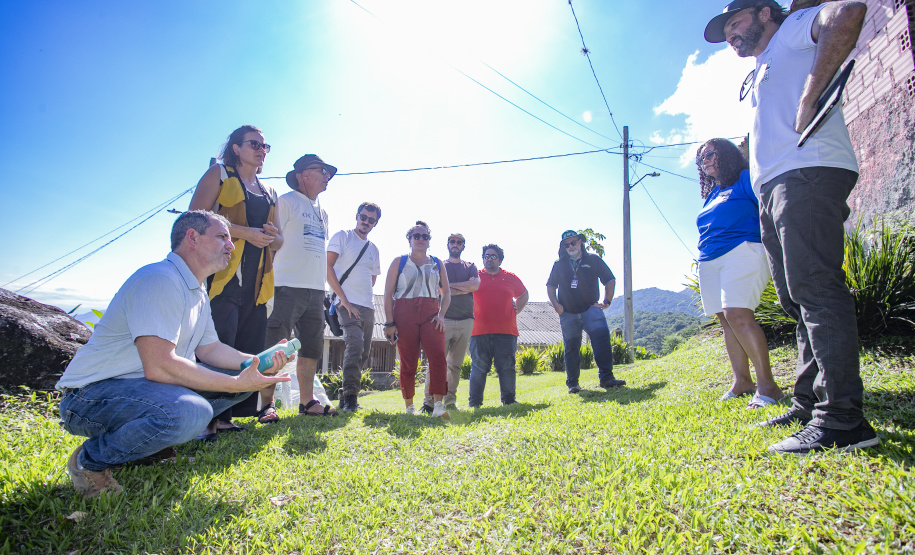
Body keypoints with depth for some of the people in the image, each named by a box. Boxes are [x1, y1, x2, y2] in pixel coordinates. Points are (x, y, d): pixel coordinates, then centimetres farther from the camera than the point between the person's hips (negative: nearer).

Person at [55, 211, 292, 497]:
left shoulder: (198, 293, 13)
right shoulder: (160, 279, -21)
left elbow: (209, 348, 15)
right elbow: (159, 366, -30)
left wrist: (258, 363, -3)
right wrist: (237, 384, -25)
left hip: (148, 385, 10)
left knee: (240, 374, 3)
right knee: (190, 411, -37)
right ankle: (90, 459, -8)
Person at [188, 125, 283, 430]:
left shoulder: (269, 193, 25)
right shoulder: (219, 174, 8)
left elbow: (278, 241, 25)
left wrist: (274, 236, 0)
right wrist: (245, 232, -14)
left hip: (256, 281, 6)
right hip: (223, 274, -6)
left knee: (249, 349, 4)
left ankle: (241, 411, 10)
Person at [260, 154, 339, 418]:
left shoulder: (322, 212, 22)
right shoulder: (286, 201, 0)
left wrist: (322, 286, 17)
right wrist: (269, 282, -15)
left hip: (316, 289, 8)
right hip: (288, 286, -8)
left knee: (312, 348, 10)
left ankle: (307, 402, 18)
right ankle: (267, 404, 3)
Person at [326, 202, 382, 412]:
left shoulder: (373, 249, 19)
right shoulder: (342, 236, 1)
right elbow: (328, 267, -9)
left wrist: (366, 298, 9)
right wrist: (344, 299, -14)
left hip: (368, 307, 7)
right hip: (348, 304, -7)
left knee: (364, 352, 7)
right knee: (355, 344, -21)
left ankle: (349, 394, 19)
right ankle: (349, 397, -16)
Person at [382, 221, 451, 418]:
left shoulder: (437, 263, 16)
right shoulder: (399, 262, 10)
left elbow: (446, 292, 17)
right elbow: (388, 293, 4)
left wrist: (441, 314, -1)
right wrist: (389, 322, -4)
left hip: (430, 313, 2)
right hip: (405, 313, -1)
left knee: (438, 356, -17)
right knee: (408, 362, 0)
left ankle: (438, 405, -16)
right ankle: (409, 407, 13)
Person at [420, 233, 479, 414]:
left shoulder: (470, 267, 18)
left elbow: (476, 285, -2)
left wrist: (450, 285, -3)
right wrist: (464, 288, -5)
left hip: (466, 320, 3)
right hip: (444, 319, -2)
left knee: (455, 364, 4)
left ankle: (450, 401, 9)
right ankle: (429, 401, -5)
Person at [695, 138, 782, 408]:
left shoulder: (745, 179, 4)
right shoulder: (712, 194, 25)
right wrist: (705, 259, 22)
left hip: (741, 252, -7)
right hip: (710, 262, 7)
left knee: (738, 314, -21)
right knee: (726, 319, 3)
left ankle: (767, 384, -15)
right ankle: (741, 381, 9)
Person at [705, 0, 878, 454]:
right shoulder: (764, 73, 35)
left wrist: (809, 98, -17)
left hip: (808, 173, -10)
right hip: (775, 189, 10)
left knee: (814, 287, -19)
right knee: (798, 299, 6)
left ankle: (843, 419, -19)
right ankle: (808, 404, 11)